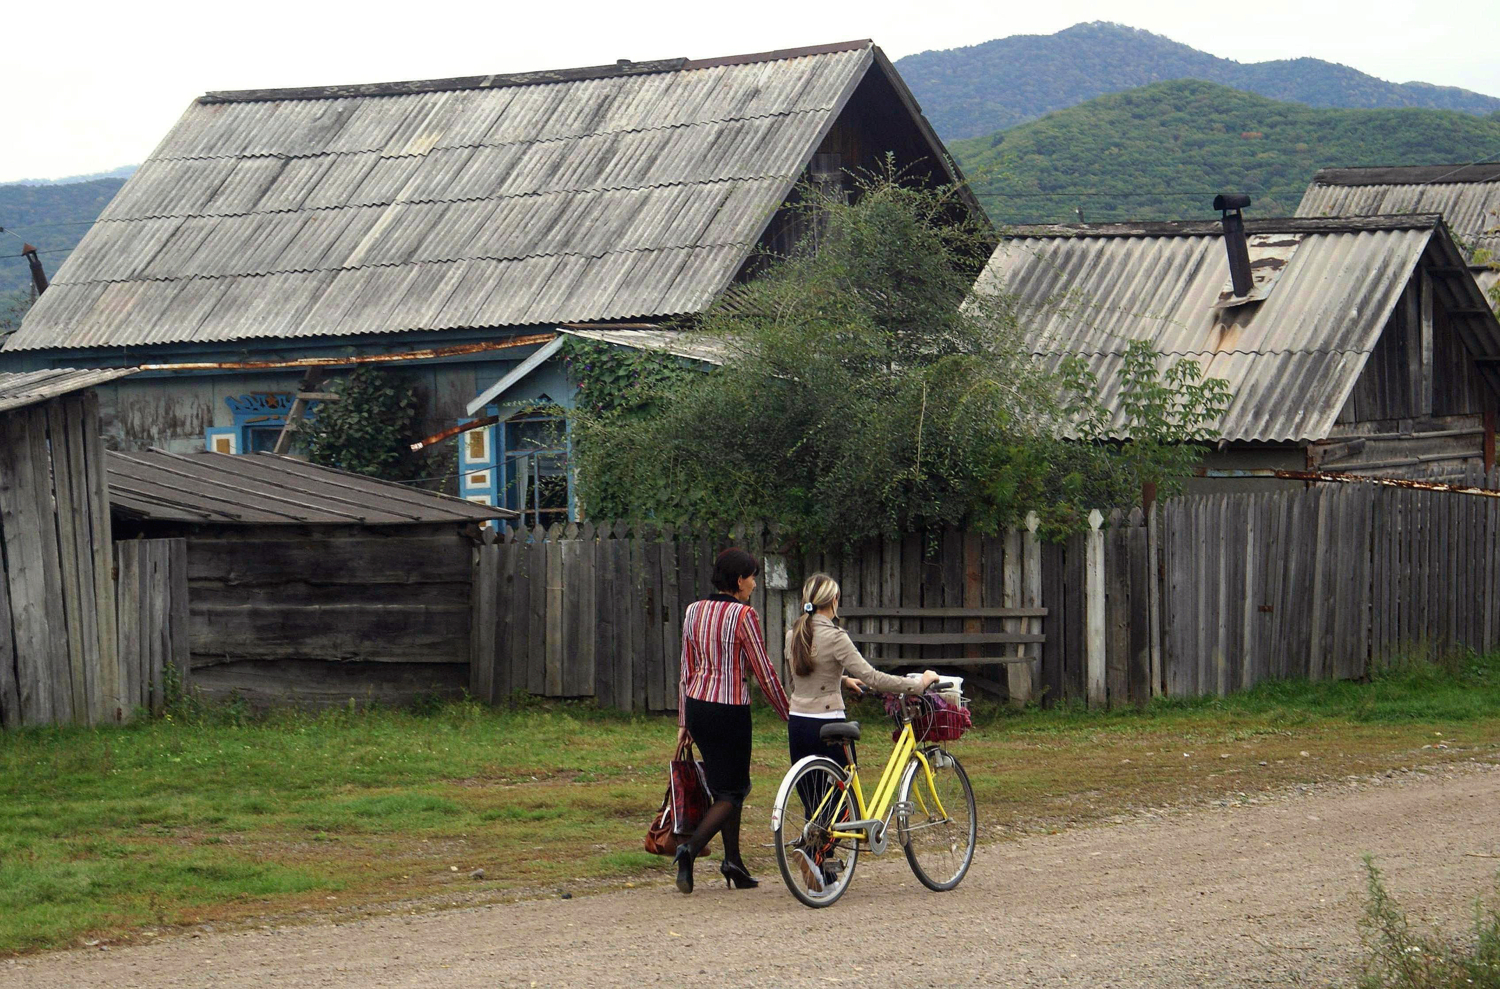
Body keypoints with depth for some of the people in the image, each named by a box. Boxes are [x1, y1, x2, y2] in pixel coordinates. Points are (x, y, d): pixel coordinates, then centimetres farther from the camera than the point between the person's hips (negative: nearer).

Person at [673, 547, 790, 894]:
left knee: (726, 784, 18)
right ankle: (691, 848, -18)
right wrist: (789, 715, 2)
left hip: (697, 706, 7)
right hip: (730, 709, -7)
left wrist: (683, 722, 16)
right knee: (731, 791, 2)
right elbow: (765, 673, -9)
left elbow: (687, 671, 12)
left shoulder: (693, 611, 7)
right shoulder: (743, 615, -12)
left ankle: (734, 863, 19)